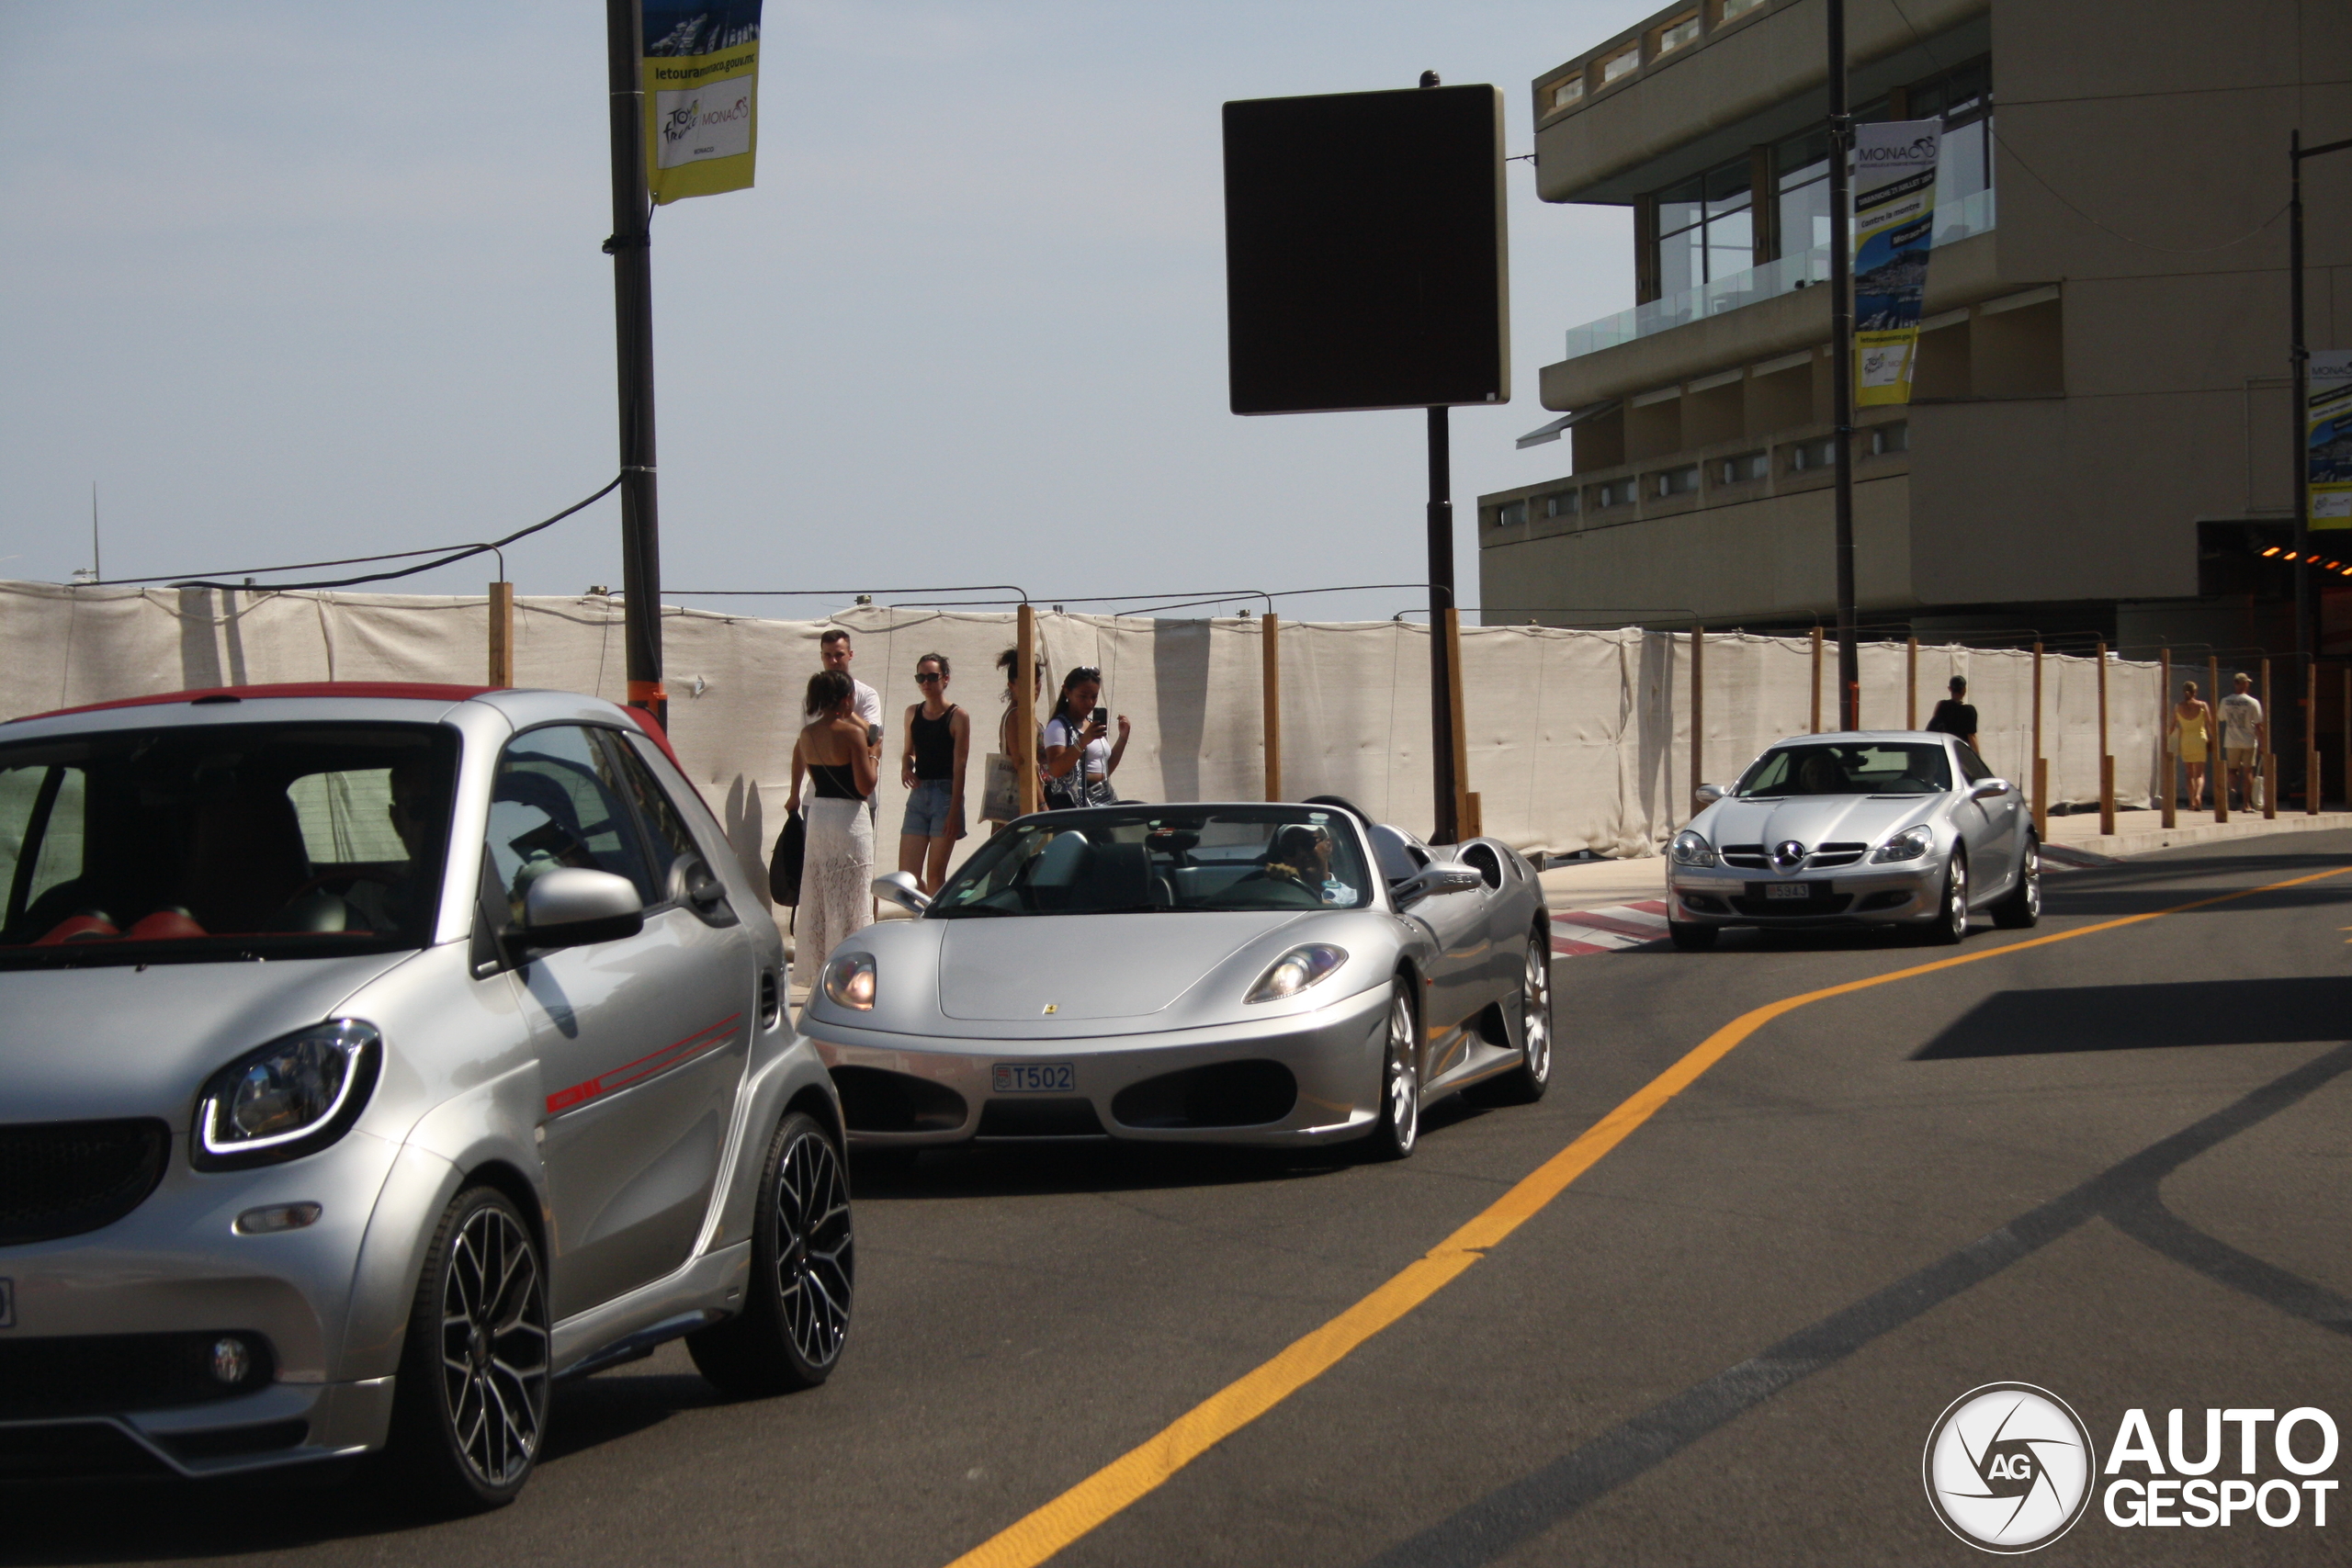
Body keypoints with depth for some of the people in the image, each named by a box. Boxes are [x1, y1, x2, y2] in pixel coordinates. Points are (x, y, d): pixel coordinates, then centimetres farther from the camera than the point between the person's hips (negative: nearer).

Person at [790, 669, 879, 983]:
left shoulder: (807, 734, 5)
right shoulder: (851, 732, -15)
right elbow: (866, 786, -15)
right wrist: (871, 757, 0)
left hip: (817, 815, 7)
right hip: (850, 820, -7)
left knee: (817, 902, 13)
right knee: (848, 906, -1)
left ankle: (816, 968, 18)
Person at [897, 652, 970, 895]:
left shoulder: (957, 717, -6)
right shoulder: (913, 713, 10)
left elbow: (959, 767, -9)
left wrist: (954, 812, -14)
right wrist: (905, 767, 0)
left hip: (945, 794, -5)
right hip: (918, 795, 5)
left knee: (935, 874, -3)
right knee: (907, 874, -1)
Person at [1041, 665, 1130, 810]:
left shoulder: (1094, 725, 21)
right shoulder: (1059, 726, -4)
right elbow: (1055, 769, -18)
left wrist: (1123, 737, 18)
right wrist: (1083, 741, -27)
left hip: (1103, 802, 8)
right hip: (1073, 804, -8)